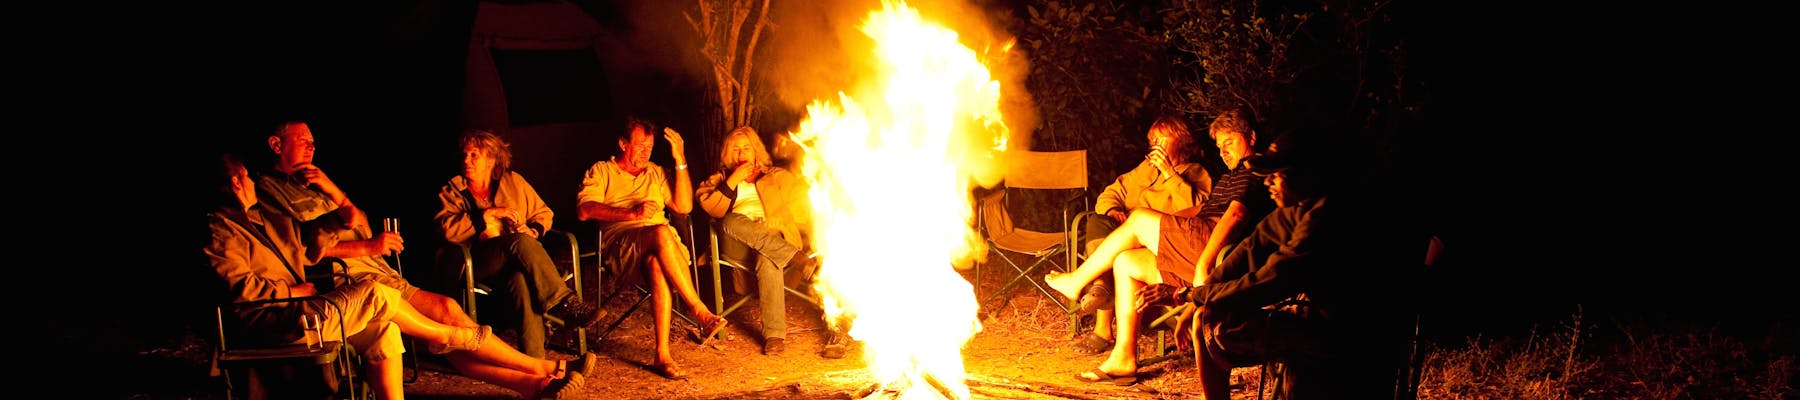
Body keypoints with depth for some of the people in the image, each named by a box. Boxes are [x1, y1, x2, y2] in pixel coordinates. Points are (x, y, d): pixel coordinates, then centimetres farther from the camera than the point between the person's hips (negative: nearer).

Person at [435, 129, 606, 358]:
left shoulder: (512, 181, 21)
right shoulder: (452, 191, 14)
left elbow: (544, 213, 24)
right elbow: (447, 229, -5)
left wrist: (534, 230, 1)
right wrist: (489, 213, -10)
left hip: (517, 260, 2)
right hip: (480, 265, -2)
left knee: (521, 280, -38)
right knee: (520, 242, -36)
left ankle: (534, 360, -48)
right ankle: (565, 303, -41)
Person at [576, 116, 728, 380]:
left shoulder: (655, 173, 29)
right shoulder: (600, 172, 16)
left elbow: (684, 207, 16)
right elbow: (585, 210, -3)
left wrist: (680, 161, 9)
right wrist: (632, 214, -14)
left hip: (659, 247, 3)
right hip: (621, 244, -3)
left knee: (657, 265, -38)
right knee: (661, 233, -38)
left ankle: (662, 355, -46)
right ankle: (701, 313, -37)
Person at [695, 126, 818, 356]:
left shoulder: (778, 177, 25)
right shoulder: (719, 180, 26)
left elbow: (802, 201, 11)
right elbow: (712, 209, 5)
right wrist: (733, 180, -1)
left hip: (777, 236, -1)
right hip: (738, 243, 1)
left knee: (767, 260, -39)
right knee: (731, 222, -36)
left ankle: (774, 334, -45)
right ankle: (795, 258, -41)